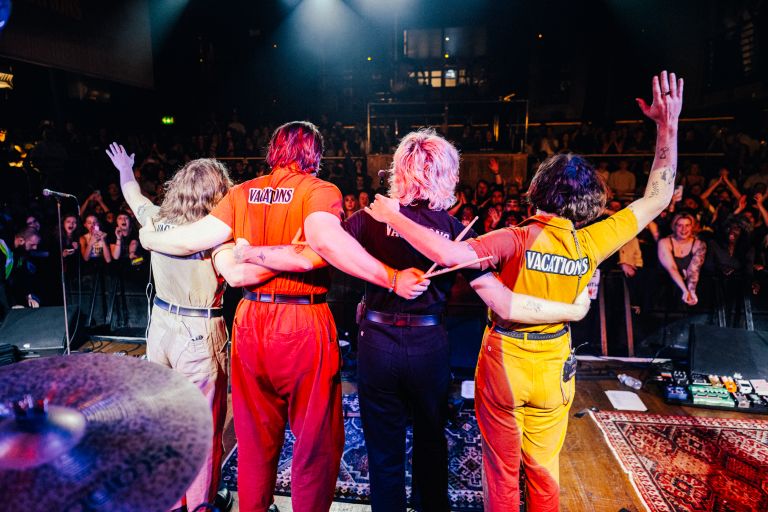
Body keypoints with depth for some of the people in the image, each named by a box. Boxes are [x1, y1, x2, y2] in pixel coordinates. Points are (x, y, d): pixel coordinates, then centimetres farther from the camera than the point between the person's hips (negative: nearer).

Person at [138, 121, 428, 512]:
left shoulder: (242, 192, 6)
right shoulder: (318, 191, -7)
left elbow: (194, 238, 1)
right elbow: (326, 240, -26)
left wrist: (149, 238, 20)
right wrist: (393, 279, -26)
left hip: (250, 321, 6)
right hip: (303, 324, -5)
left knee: (255, 437, 21)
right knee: (315, 440, 12)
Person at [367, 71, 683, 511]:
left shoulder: (518, 239, -22)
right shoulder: (592, 243, -12)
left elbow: (452, 254, -33)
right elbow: (658, 197, 0)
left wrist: (394, 217, -24)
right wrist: (668, 126, 3)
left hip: (505, 359, -3)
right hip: (554, 364, 3)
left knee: (503, 470, 17)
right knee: (544, 469, 23)